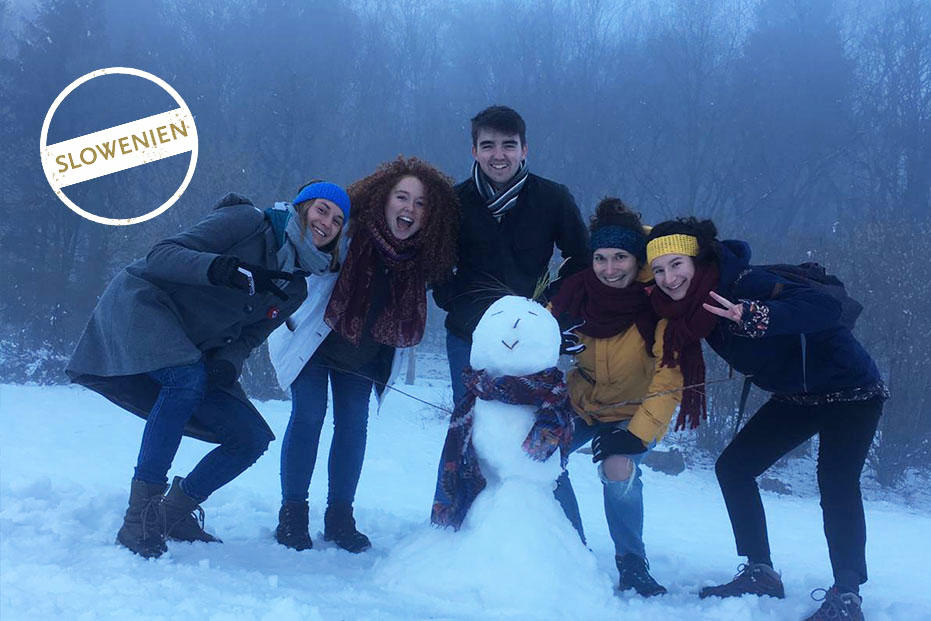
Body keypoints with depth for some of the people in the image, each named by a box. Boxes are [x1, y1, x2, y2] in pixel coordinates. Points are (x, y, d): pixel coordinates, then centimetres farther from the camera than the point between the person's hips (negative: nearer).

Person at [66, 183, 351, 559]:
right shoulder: (246, 222, -13)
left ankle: (175, 513, 14)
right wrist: (224, 269, -37)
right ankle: (139, 516, -30)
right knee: (188, 378, -36)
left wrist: (228, 363, -19)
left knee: (251, 439, -3)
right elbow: (160, 256, -20)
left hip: (189, 355, 7)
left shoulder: (295, 291, 7)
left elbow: (248, 337, 4)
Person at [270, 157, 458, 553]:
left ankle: (340, 518, 12)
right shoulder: (347, 229, -27)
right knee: (309, 414, -10)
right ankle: (292, 516, 1)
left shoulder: (422, 258, -14)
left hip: (363, 352, 4)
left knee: (354, 422, -1)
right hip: (313, 338, -3)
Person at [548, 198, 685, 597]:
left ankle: (632, 566, -7)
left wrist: (636, 435, -31)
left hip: (635, 413, -4)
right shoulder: (576, 291, -18)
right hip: (581, 403, 4)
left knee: (619, 468, -28)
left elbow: (669, 381, -25)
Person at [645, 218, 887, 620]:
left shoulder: (744, 283, -30)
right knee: (734, 466, 4)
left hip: (850, 389, -8)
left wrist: (755, 316, -56)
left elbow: (825, 307, -42)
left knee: (836, 484, -21)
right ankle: (760, 574, 11)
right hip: (794, 398, 8)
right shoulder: (691, 305, -7)